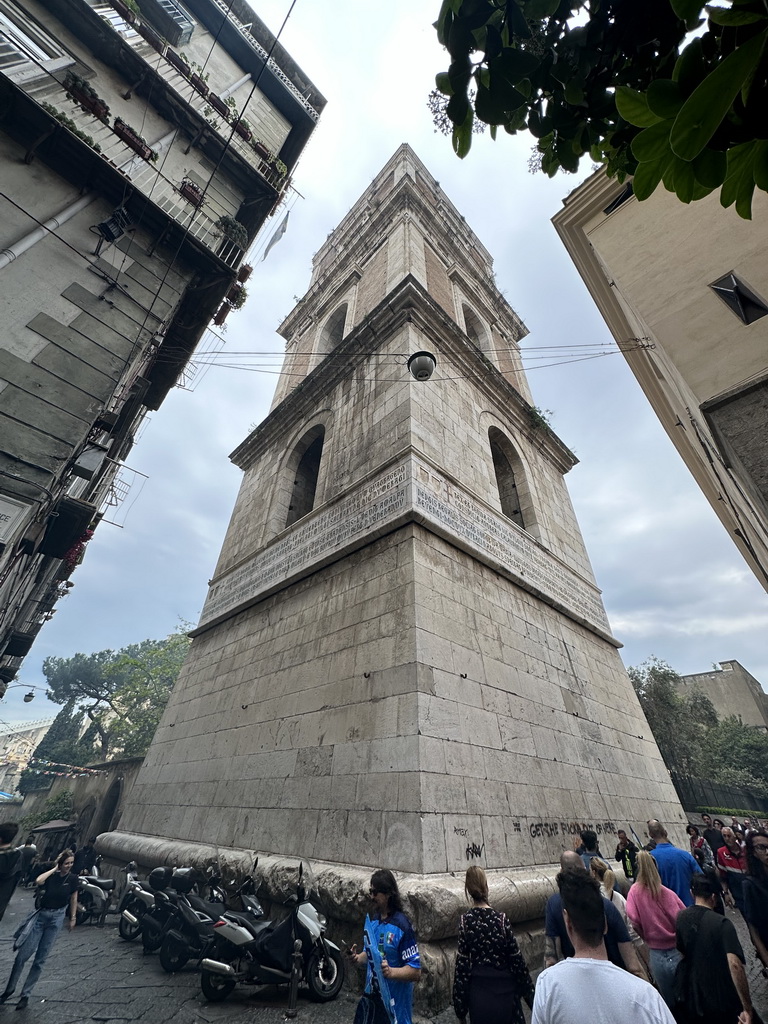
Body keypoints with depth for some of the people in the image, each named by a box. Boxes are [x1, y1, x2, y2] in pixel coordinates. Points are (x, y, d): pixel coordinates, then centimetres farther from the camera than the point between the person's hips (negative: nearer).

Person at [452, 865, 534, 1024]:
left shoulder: (465, 921, -13)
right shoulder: (501, 920, -19)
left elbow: (462, 963, -7)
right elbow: (516, 960, -11)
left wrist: (460, 1005, 4)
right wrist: (530, 993, 5)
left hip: (478, 992, 2)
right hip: (503, 990, -2)